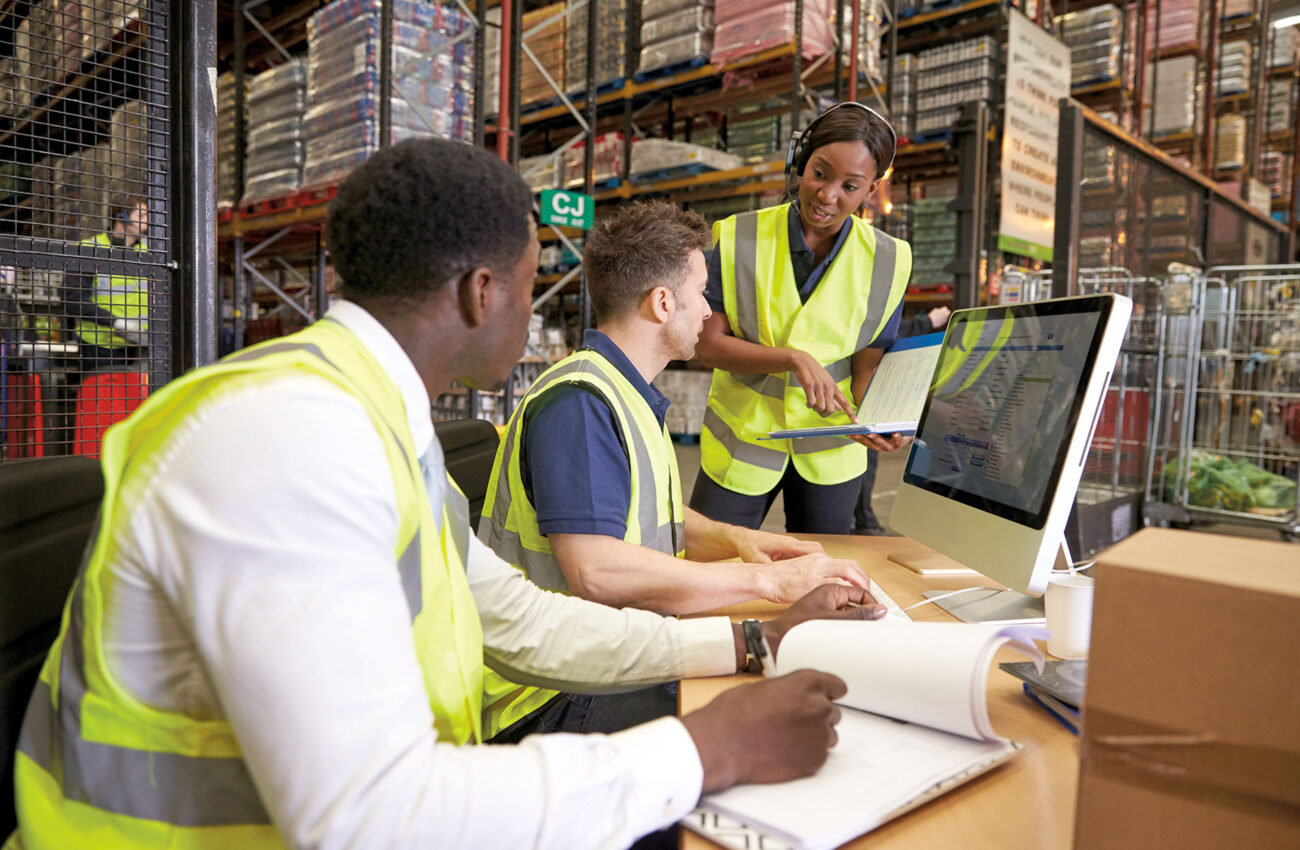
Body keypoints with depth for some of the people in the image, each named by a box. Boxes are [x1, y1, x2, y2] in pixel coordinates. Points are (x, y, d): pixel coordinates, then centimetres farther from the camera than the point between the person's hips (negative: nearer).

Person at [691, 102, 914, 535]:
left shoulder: (885, 262, -6)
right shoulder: (739, 239, -10)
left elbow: (869, 365, -3)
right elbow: (708, 343, -14)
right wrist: (795, 358, -28)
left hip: (829, 449, 2)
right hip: (742, 439, -1)